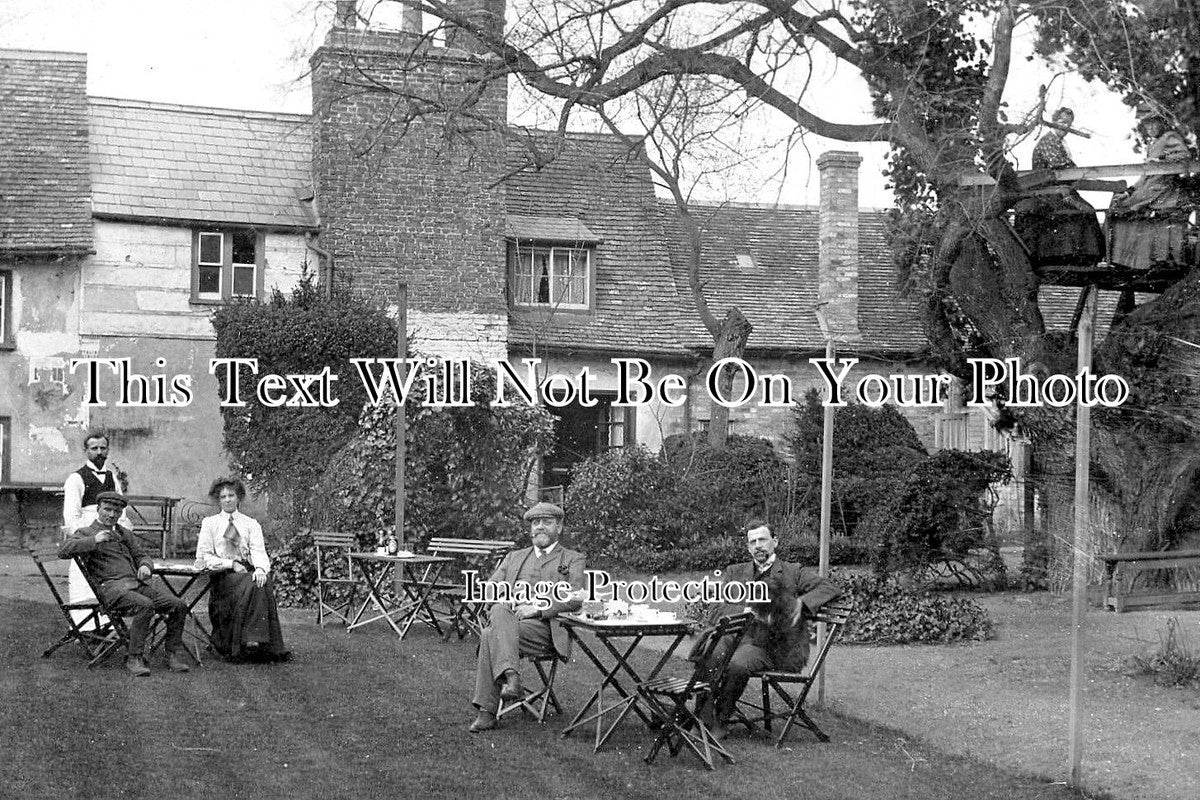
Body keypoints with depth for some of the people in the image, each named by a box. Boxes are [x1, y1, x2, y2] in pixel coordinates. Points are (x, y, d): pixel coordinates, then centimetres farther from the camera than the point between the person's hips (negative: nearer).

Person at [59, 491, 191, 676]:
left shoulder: (125, 534, 29)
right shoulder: (86, 533, 11)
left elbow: (141, 556, 28)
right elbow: (63, 551, -6)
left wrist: (145, 565, 3)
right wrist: (94, 540, -16)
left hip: (138, 583, 6)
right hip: (111, 586, -6)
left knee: (179, 605, -15)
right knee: (145, 606, -35)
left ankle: (174, 654, -3)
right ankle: (134, 659, -26)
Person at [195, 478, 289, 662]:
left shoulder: (251, 524, 18)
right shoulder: (210, 523, 14)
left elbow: (259, 551, 3)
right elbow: (202, 557, 4)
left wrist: (260, 568, -21)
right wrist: (231, 564, -10)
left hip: (248, 572, 2)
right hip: (223, 576, -2)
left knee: (261, 582, -33)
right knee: (250, 585, -34)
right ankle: (249, 641, -39)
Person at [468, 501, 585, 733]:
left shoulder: (573, 560, 15)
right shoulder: (515, 557, 30)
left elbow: (575, 599, -2)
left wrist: (537, 608, -14)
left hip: (543, 625, -4)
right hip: (508, 616, 4)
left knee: (489, 635, -29)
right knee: (499, 610, -34)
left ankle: (487, 712, -33)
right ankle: (510, 675, -45)